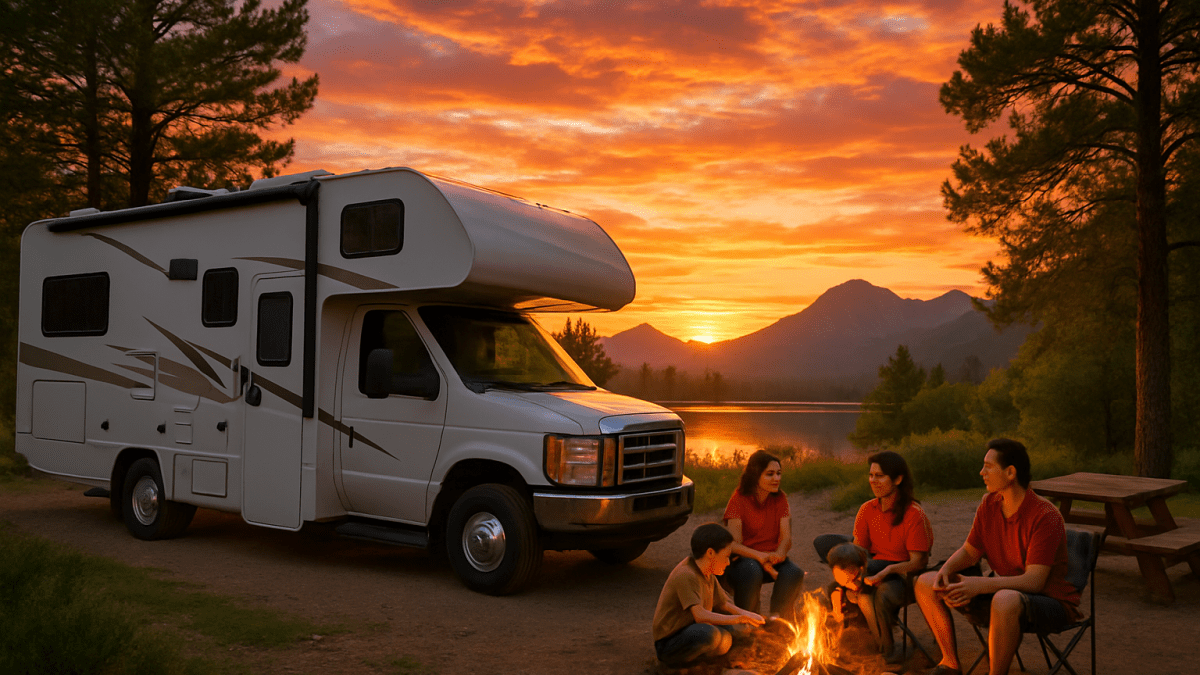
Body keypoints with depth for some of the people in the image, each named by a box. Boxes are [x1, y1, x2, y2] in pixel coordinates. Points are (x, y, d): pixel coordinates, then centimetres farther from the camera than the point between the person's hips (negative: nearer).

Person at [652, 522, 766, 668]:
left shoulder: (707, 574, 6)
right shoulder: (686, 576, -24)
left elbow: (722, 604, 16)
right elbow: (700, 616, -33)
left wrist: (745, 614, -3)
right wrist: (739, 618, -30)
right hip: (668, 648, -10)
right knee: (708, 633, -35)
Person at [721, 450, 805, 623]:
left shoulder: (780, 499, 3)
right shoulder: (739, 499, -11)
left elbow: (787, 538, -4)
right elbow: (734, 544, -17)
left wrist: (779, 553, -27)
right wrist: (760, 556, -34)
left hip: (772, 557, 4)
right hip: (743, 559, -4)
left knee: (794, 573, -26)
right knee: (752, 572, -37)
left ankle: (777, 618, -6)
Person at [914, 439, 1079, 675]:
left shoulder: (1045, 516, -22)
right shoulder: (989, 504, -1)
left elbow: (1033, 582, -27)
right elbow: (969, 552, 9)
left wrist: (979, 585, -38)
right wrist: (945, 570, -13)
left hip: (1051, 602, -7)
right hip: (1003, 591, 7)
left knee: (1006, 600, -43)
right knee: (926, 583, -5)